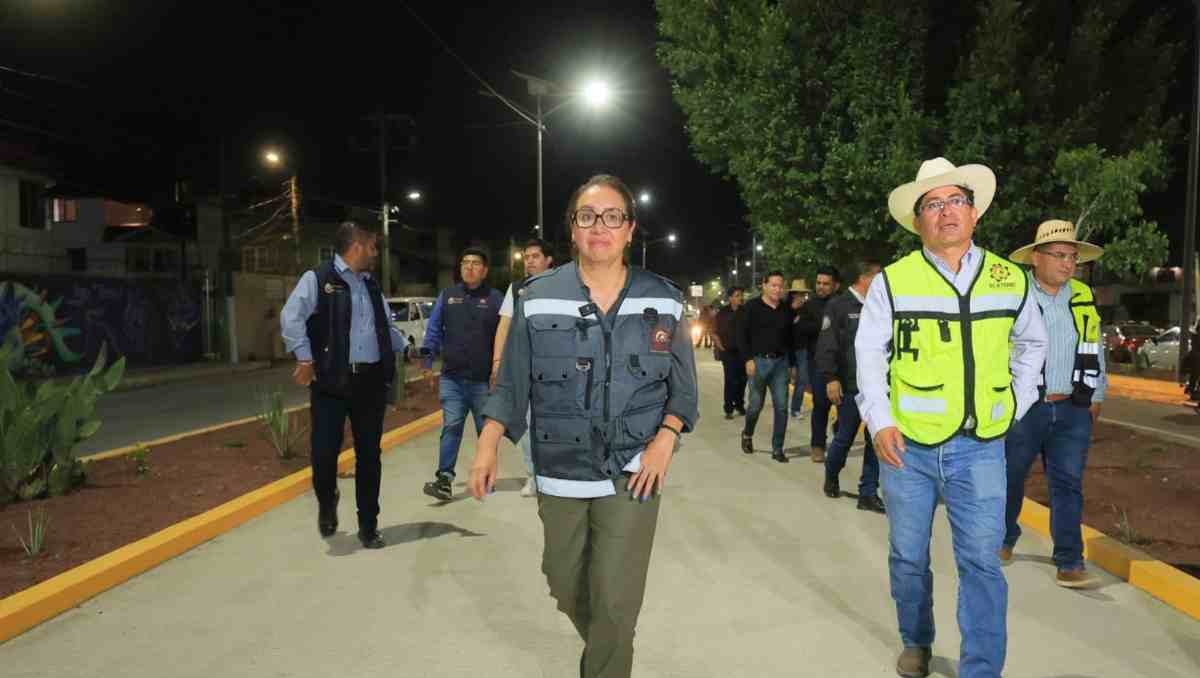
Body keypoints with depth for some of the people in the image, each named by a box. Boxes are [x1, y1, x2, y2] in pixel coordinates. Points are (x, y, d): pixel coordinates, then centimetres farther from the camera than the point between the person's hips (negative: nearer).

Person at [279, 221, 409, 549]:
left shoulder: (372, 286, 16)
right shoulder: (318, 279, -4)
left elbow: (387, 327, 27)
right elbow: (291, 318, -13)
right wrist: (305, 358, -17)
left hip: (371, 381, 5)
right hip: (331, 381, -5)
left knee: (369, 454, 7)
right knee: (324, 451, -7)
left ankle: (368, 526, 18)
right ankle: (327, 502, 26)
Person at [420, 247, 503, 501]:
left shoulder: (495, 299, 2)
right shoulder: (447, 295, 9)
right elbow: (434, 328, 9)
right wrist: (428, 354, -5)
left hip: (484, 380, -1)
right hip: (452, 378, 1)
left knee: (486, 429, 10)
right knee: (451, 427, -6)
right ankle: (444, 479, -7)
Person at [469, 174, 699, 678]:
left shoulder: (663, 300, -2)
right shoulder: (537, 298, -3)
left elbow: (683, 388, 6)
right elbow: (512, 385, 2)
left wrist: (666, 439, -10)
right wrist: (487, 446, -9)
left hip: (632, 473, -1)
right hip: (560, 474, 2)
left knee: (615, 604, -5)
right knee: (567, 590, 18)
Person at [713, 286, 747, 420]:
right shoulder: (722, 313, 1)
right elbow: (714, 332, 5)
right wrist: (720, 346, -3)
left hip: (743, 352, 2)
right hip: (728, 352, -2)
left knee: (742, 380, 6)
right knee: (730, 380, -6)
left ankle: (740, 405, 23)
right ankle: (729, 409, 1)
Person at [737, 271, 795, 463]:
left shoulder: (786, 310, 11)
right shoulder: (752, 306, -1)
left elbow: (790, 338, 18)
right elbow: (742, 334, -4)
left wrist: (792, 363, 14)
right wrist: (748, 359, -12)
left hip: (781, 362, 4)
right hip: (759, 361, -3)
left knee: (781, 407, -1)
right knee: (756, 405, 4)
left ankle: (777, 449, 7)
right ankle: (747, 435, 32)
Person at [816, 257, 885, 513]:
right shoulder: (838, 306, -7)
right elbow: (826, 346, -11)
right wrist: (831, 378, -16)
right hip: (850, 386, -5)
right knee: (845, 437, 8)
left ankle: (868, 493, 12)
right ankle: (831, 477, 34)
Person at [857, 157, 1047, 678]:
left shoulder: (1011, 279, 5)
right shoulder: (892, 281, -3)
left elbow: (1032, 343, 22)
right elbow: (869, 354, 0)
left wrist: (1017, 403, 13)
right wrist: (878, 421, -10)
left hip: (981, 448, 1)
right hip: (906, 444, -1)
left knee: (982, 562, -3)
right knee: (908, 556, 13)